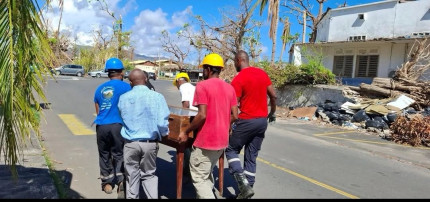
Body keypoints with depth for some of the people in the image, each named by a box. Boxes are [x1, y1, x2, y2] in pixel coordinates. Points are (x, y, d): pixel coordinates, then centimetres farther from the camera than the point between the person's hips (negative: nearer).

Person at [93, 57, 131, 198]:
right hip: (117, 125, -4)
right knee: (119, 154, 5)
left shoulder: (100, 88, 14)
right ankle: (121, 183, -5)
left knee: (104, 154, 17)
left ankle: (107, 183, 27)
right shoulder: (125, 87, -2)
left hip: (101, 126, 4)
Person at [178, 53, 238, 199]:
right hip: (222, 140, 8)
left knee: (199, 178, 3)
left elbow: (202, 115, -21)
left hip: (205, 141, -8)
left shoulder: (202, 86, -13)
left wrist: (186, 132, -9)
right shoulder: (229, 88, 7)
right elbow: (234, 116, 5)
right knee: (207, 174, 23)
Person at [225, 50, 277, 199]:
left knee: (231, 150, 10)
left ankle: (243, 184, -3)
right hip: (262, 121, 7)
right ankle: (248, 187, 18)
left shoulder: (238, 79, -13)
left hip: (247, 121, -6)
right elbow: (273, 96, 9)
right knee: (251, 156, 14)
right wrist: (272, 113, 24)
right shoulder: (262, 73, 6)